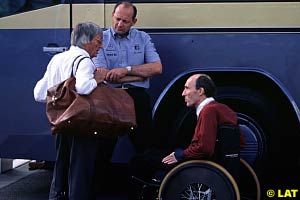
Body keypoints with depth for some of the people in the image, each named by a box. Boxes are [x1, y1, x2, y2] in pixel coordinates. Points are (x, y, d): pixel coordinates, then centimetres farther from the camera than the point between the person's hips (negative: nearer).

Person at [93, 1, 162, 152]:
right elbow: (103, 75, -7)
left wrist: (126, 70, -10)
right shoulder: (101, 39, 5)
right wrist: (142, 73, -4)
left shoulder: (143, 38, 13)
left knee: (145, 144, -1)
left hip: (138, 98, 2)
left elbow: (157, 68, 1)